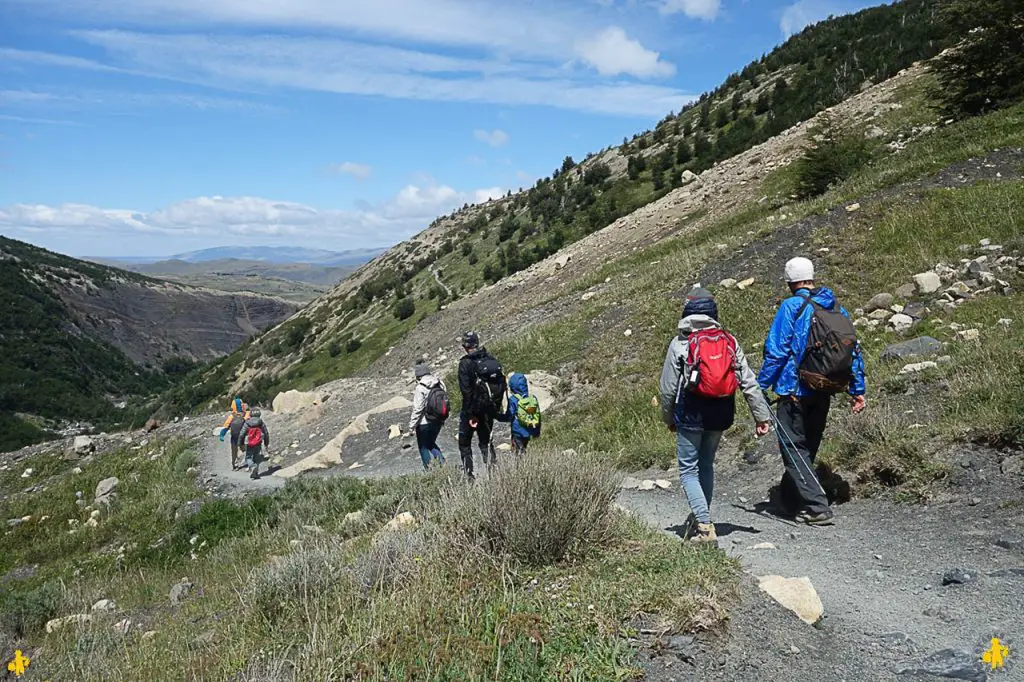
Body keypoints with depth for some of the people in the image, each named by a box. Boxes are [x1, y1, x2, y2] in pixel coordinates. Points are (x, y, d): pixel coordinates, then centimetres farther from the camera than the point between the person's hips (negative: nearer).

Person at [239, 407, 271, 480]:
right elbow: (266, 434, 3)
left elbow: (241, 434, -3)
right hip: (258, 444, 2)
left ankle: (252, 466, -18)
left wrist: (241, 444, 9)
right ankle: (255, 473, 11)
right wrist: (266, 444, 15)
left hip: (249, 445, -1)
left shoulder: (247, 423, -5)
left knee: (248, 457, 11)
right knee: (256, 458, 15)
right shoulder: (262, 423, -2)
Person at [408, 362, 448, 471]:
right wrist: (442, 420, 18)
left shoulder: (420, 388, -19)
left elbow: (417, 409, -18)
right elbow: (445, 401, 6)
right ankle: (442, 461, 7)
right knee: (431, 443, 24)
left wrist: (412, 425, -8)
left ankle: (428, 469, 14)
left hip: (424, 422, -6)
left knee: (423, 446, 12)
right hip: (438, 421, 6)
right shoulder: (440, 384, -2)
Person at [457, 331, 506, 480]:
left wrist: (470, 414, -15)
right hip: (490, 409, 5)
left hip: (474, 408, -5)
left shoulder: (466, 363, -16)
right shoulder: (492, 359, 1)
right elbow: (502, 384, 4)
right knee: (486, 441, 19)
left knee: (464, 443, 11)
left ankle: (469, 475, 10)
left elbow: (466, 391, -20)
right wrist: (497, 406, 12)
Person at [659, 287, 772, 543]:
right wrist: (762, 415, 6)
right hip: (721, 415, 5)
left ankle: (705, 526, -7)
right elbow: (749, 382, 1)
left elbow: (668, 388, -4)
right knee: (706, 465, 21)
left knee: (689, 470, 3)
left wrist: (668, 418, 10)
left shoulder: (680, 344, -8)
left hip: (691, 415, -5)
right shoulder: (729, 341, 3)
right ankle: (701, 516, 33)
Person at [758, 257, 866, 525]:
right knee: (807, 447, 18)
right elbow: (854, 350, 9)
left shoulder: (791, 306, -10)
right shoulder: (837, 308, 8)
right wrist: (858, 390, 14)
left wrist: (760, 386, -7)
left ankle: (818, 507, -6)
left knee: (794, 448, 1)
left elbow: (776, 351, -14)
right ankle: (789, 499, 32)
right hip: (824, 392, 7)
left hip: (795, 390, -7)